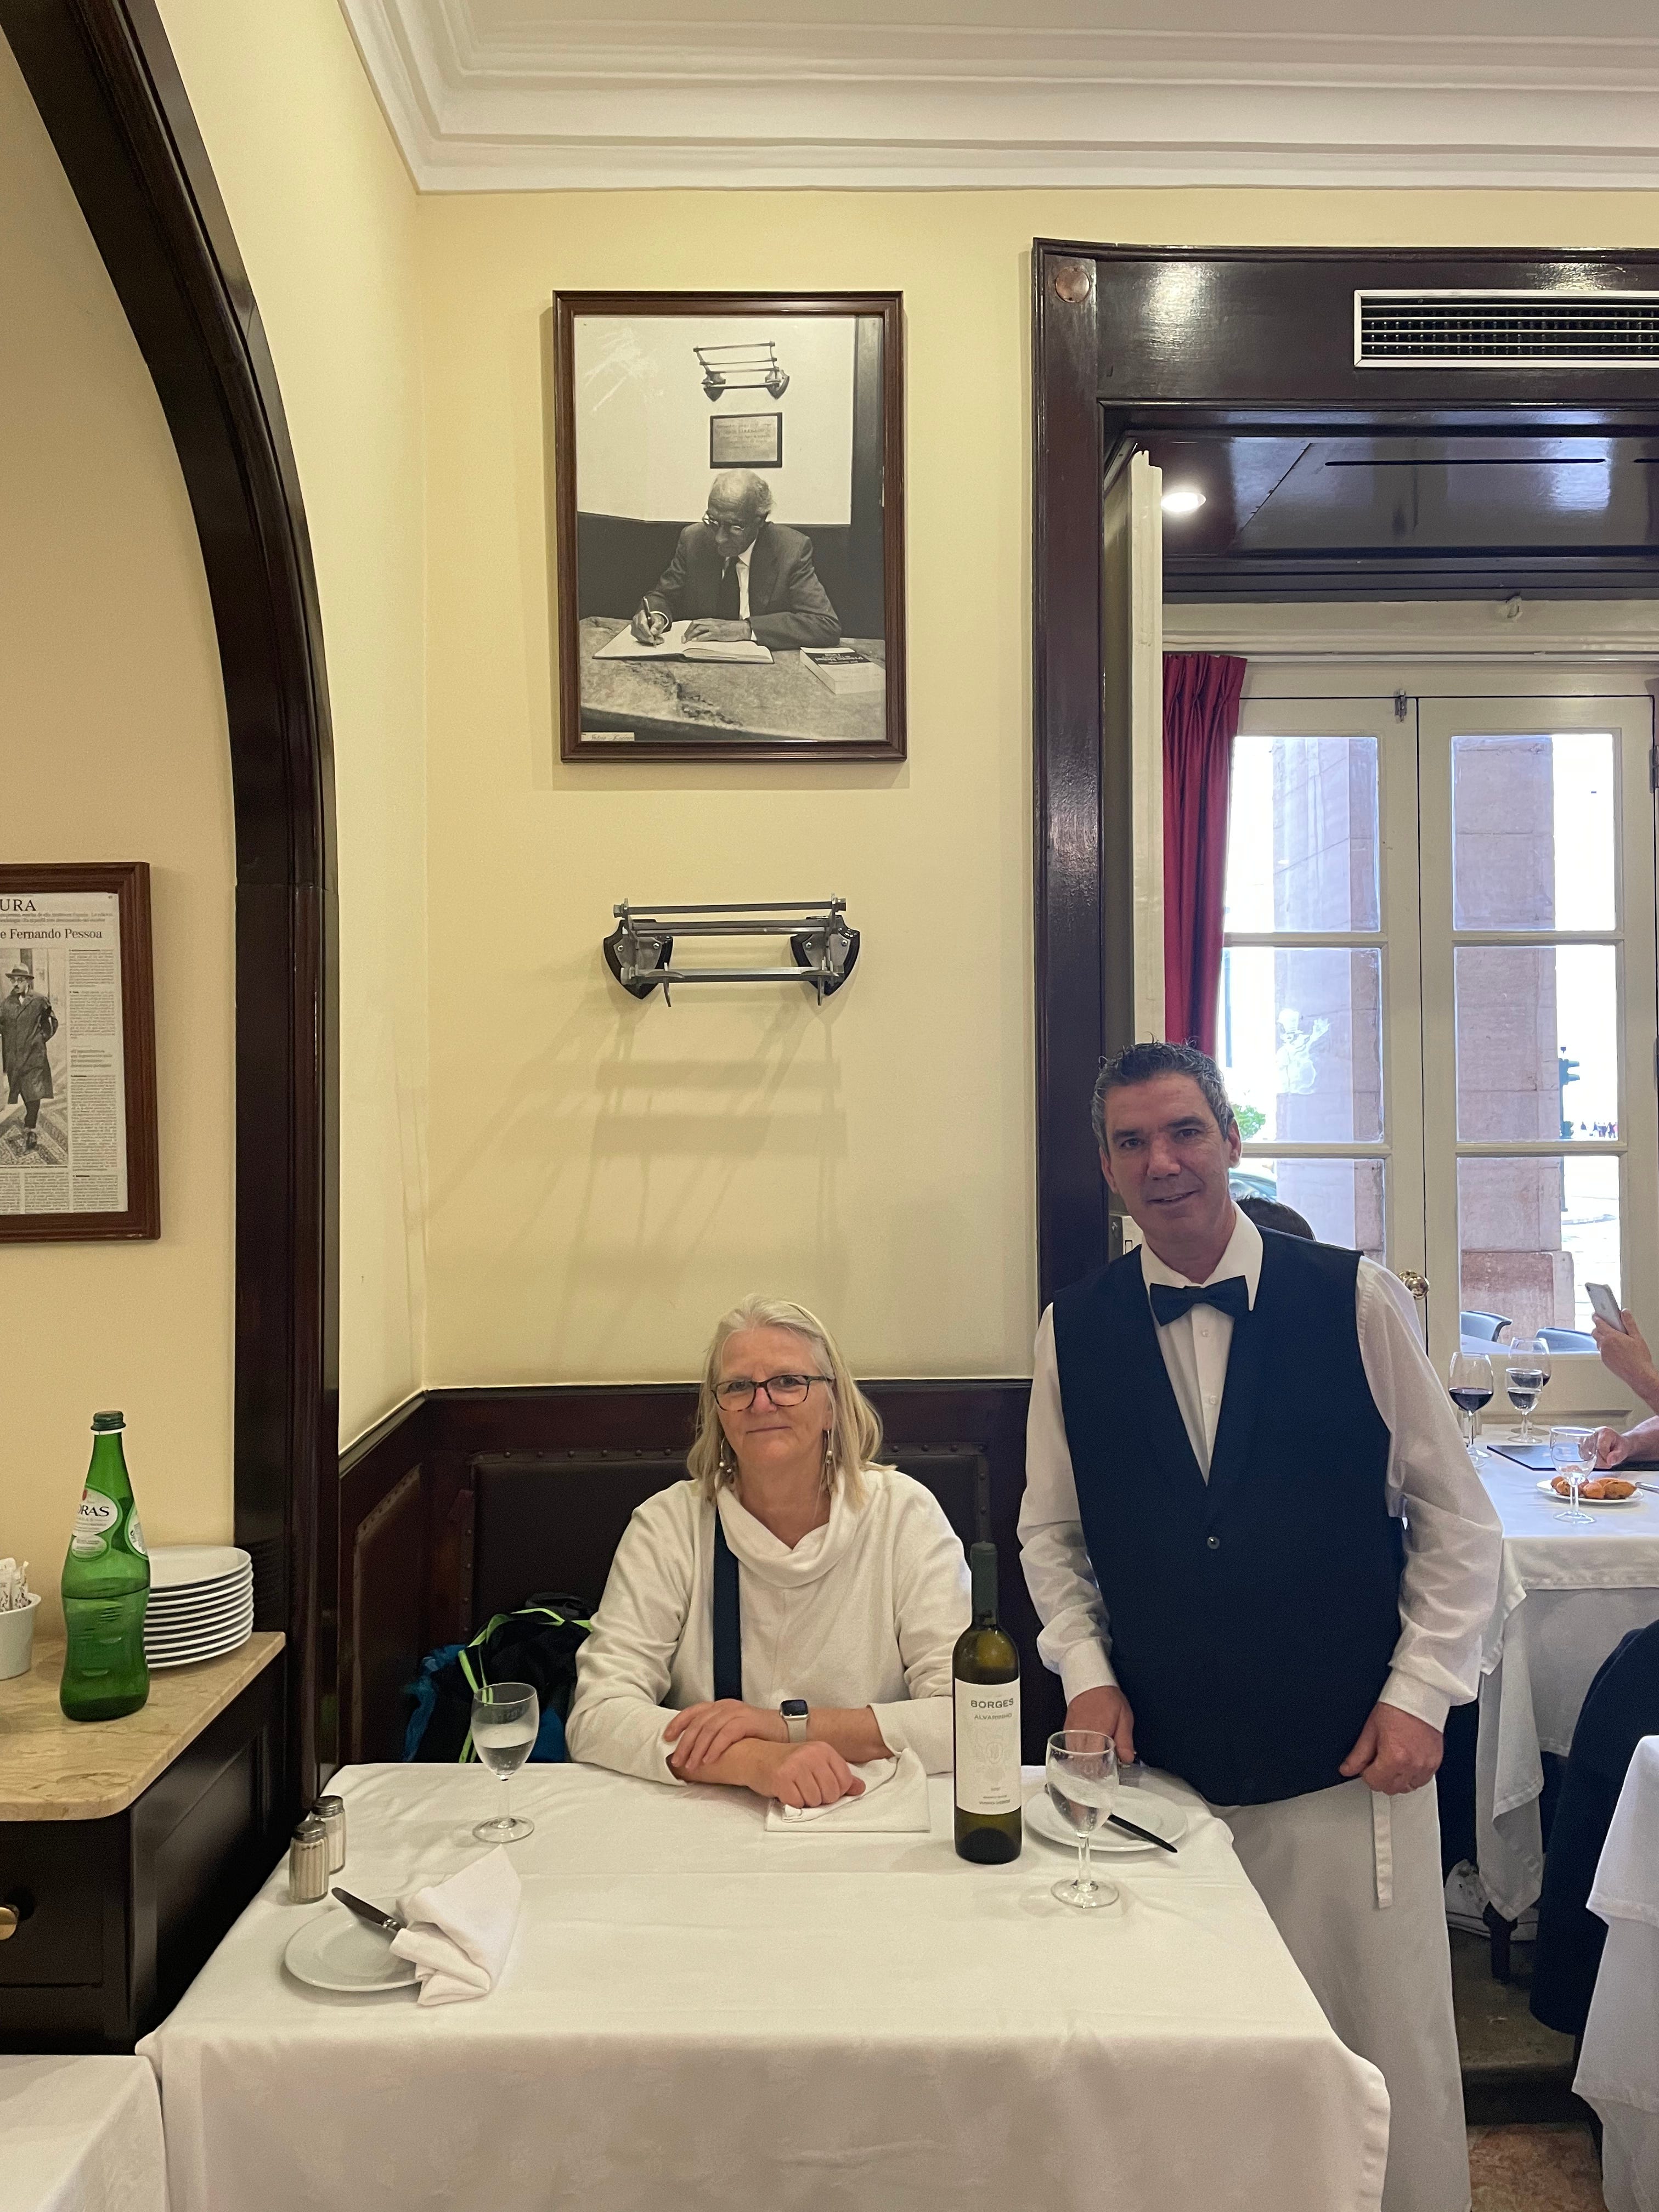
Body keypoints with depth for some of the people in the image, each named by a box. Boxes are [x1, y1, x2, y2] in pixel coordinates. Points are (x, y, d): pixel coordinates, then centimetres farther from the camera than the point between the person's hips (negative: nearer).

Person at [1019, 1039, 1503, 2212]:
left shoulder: (1355, 1299, -7)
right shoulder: (1073, 1332, 0)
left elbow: (1456, 1519, 0)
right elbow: (1052, 1532, 10)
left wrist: (1419, 1693, -5)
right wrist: (1087, 1671, -2)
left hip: (1349, 1760, -1)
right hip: (1163, 1762, 2)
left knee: (1385, 2055, 9)